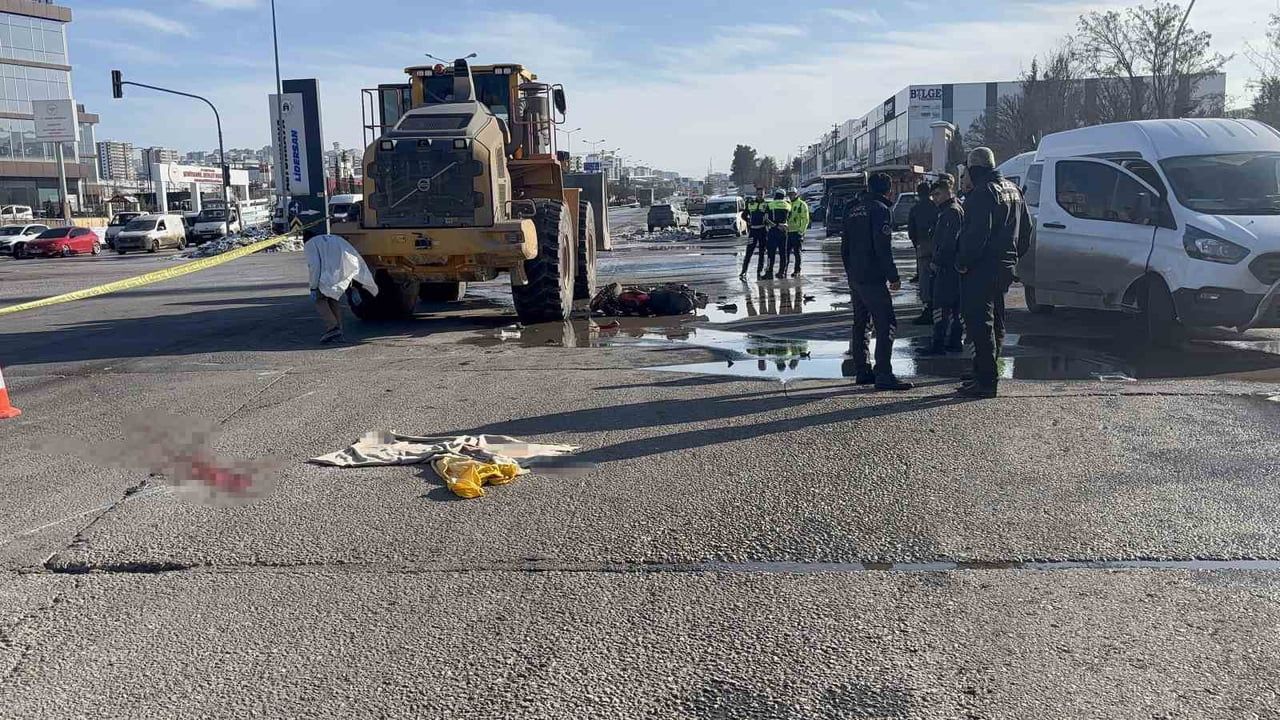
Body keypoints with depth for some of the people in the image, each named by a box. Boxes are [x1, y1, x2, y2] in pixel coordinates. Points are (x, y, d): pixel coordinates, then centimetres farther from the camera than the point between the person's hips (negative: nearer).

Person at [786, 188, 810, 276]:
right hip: (789, 232, 6)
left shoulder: (802, 205, -4)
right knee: (786, 251, 4)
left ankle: (797, 270, 6)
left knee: (797, 252, -1)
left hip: (797, 232, -6)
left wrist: (801, 231, -15)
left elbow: (805, 219, -9)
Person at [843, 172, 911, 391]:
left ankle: (862, 371, 18)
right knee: (886, 324, -9)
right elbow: (883, 248, -18)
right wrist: (894, 277, -14)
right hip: (873, 279, -9)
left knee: (860, 324, 13)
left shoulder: (856, 211, 17)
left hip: (855, 278, 9)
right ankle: (883, 375, -13)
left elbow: (846, 247, 20)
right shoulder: (881, 210, -10)